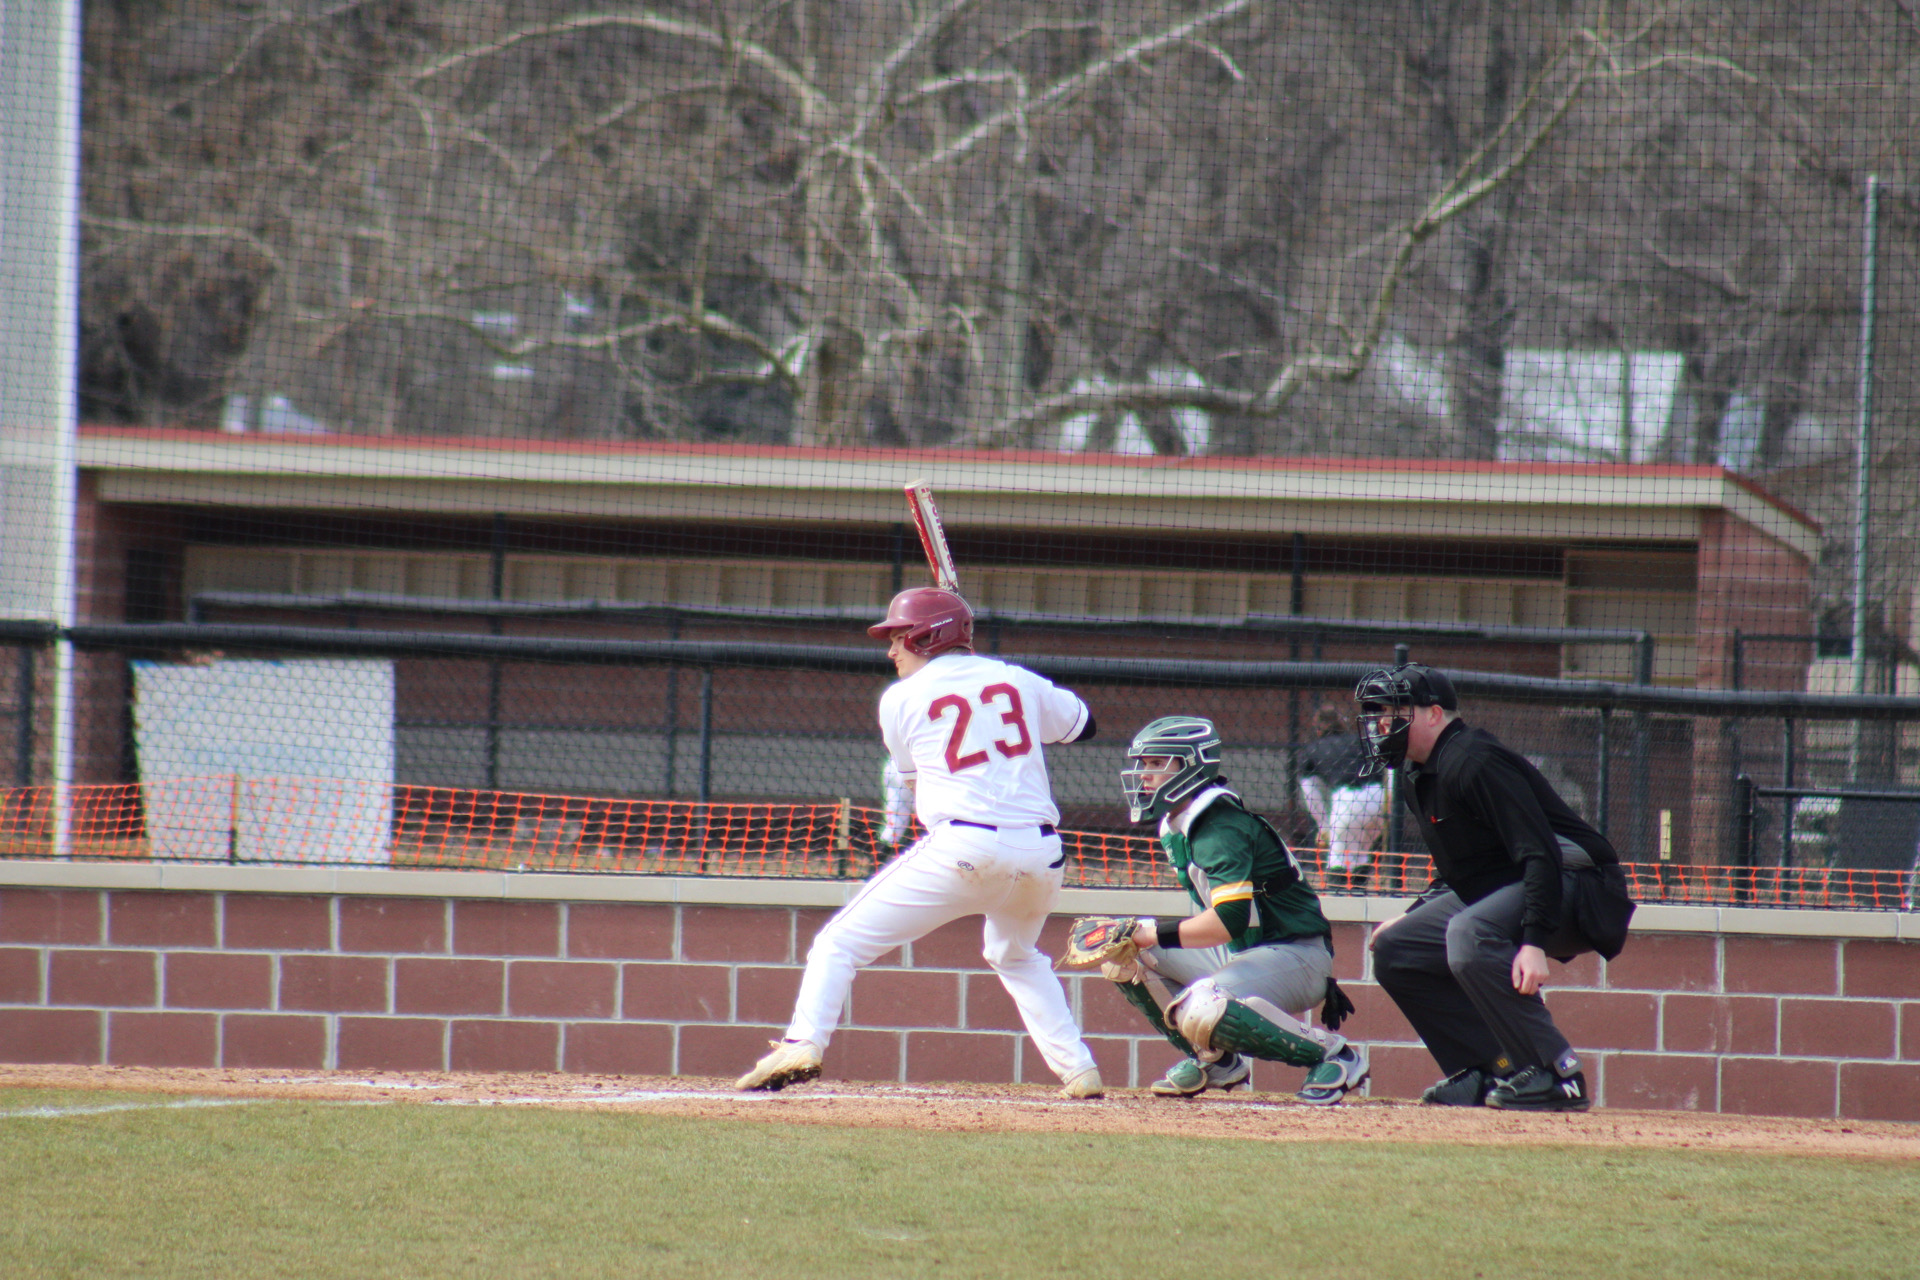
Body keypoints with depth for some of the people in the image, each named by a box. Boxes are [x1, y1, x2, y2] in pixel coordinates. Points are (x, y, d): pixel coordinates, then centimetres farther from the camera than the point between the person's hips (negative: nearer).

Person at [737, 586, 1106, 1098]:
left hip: (961, 847, -5)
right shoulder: (1018, 680, 15)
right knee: (1016, 956, 33)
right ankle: (1078, 1069, 24)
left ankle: (803, 1043, -18)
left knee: (840, 943, 2)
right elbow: (1081, 724, 30)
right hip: (1040, 855, 5)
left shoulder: (901, 699, 7)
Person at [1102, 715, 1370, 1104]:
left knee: (1203, 1011, -36)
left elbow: (1230, 920, -32)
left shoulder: (1220, 829, -22)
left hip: (1297, 954, -10)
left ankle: (1334, 1053, -18)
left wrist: (1156, 934, -27)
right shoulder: (1174, 828, 9)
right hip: (1238, 953, 10)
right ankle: (1213, 1059, 10)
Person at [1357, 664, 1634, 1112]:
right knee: (1395, 949, 6)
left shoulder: (1473, 763, -20)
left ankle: (1557, 1075, -30)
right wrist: (1410, 918, 17)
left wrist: (1534, 942, -36)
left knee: (1470, 935, -37)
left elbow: (1541, 854, -27)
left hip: (1577, 888, -11)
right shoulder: (1420, 780, 12)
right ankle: (1487, 1074, 5)